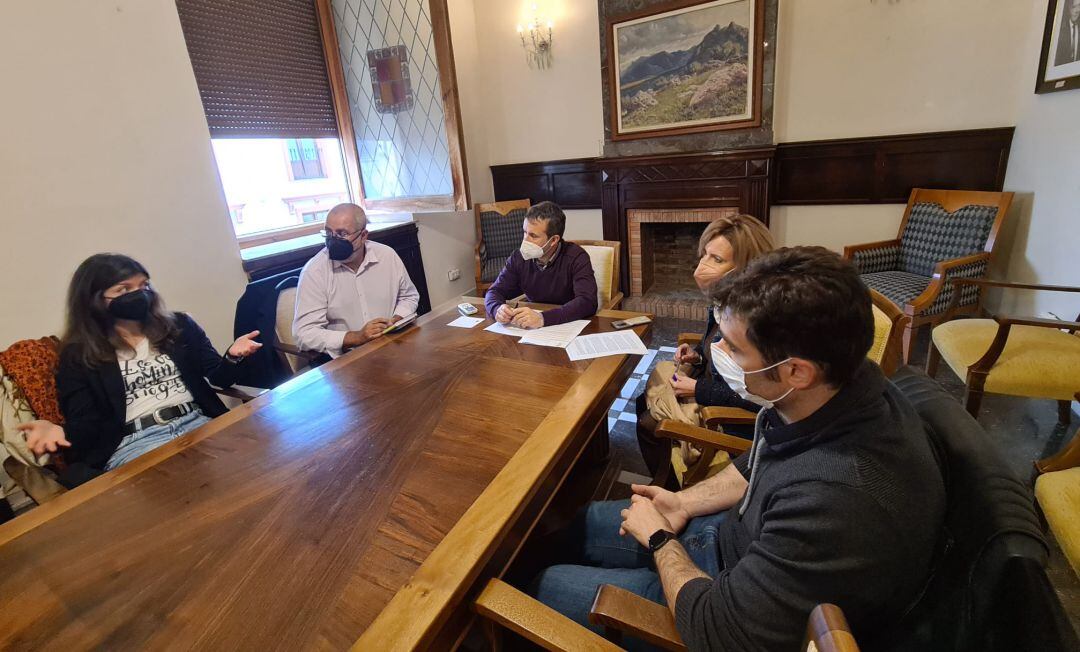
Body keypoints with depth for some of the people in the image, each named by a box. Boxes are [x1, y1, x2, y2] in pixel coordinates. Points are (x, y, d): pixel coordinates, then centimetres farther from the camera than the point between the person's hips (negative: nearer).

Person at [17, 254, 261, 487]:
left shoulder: (179, 326, 17)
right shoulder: (79, 356, 13)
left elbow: (220, 377, 13)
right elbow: (85, 421, 7)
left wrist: (232, 356, -10)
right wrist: (62, 432, -18)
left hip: (197, 423, 2)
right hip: (133, 443, -2)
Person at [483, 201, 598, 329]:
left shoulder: (576, 258, -15)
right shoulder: (519, 257, -2)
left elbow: (587, 302, -27)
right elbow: (495, 291, 1)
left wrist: (543, 318, -39)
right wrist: (498, 310, -23)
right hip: (532, 331, 3)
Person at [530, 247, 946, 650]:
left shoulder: (840, 501, -43)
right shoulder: (843, 382, -16)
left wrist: (659, 539, -15)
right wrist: (685, 502, -3)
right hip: (744, 537, 7)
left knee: (548, 588, 4)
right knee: (581, 524, 16)